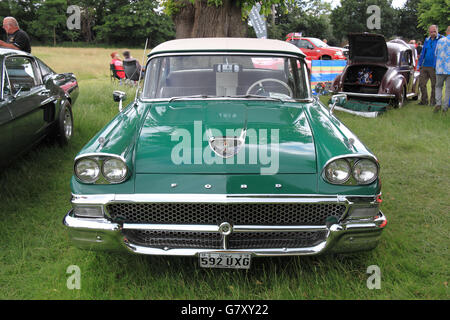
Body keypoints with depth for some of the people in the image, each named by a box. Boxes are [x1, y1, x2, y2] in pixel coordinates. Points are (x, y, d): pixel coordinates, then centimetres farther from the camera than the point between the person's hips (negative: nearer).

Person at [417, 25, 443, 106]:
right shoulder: (427, 40, 13)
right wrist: (419, 64, 17)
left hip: (434, 67, -5)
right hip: (425, 66, 5)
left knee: (434, 85, 1)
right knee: (421, 83, 5)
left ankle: (433, 101, 11)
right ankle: (424, 101, 16)